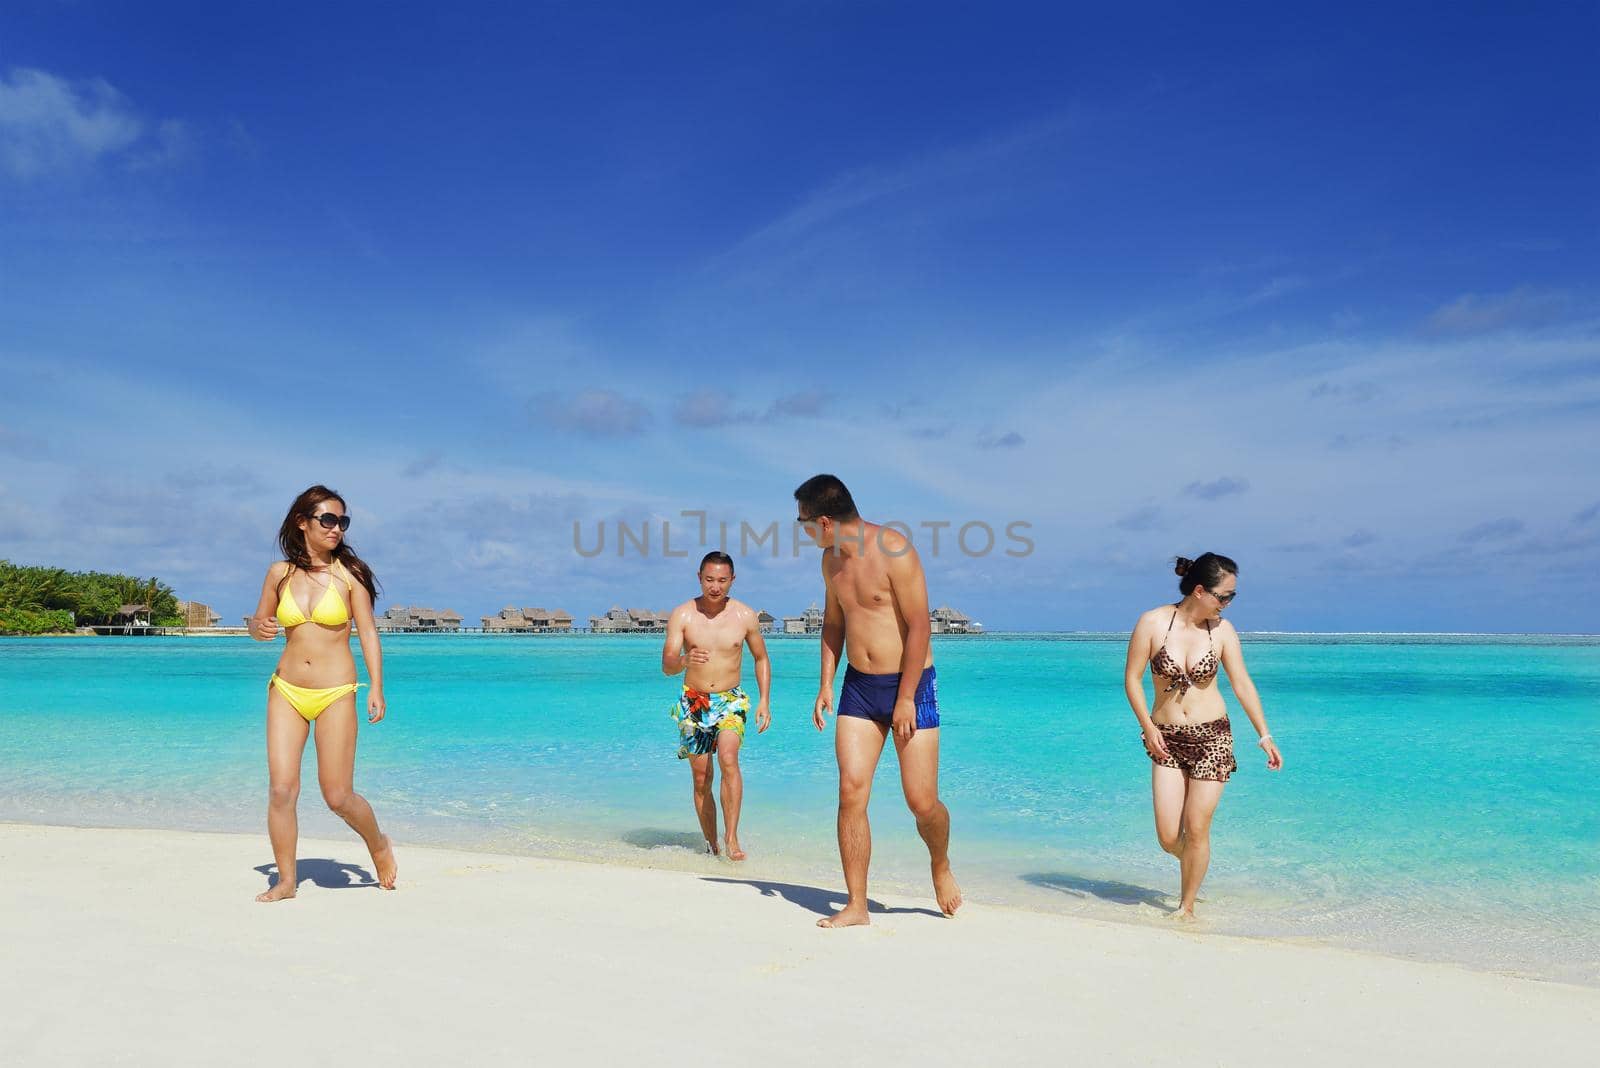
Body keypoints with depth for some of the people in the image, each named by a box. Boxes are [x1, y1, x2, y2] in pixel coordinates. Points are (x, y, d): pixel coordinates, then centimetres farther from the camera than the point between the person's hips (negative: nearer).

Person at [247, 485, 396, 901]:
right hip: (286, 691, 3)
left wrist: (376, 688, -11)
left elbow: (368, 633, -3)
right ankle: (285, 881, 12)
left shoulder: (349, 573, -3)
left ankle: (380, 847, 27)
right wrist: (259, 628, -8)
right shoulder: (280, 573, 4)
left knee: (338, 796, -1)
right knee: (281, 790, -3)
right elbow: (258, 622, 16)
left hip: (336, 694, -3)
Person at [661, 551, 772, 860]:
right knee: (701, 779, 5)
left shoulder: (745, 616, -4)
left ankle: (732, 839, -24)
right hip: (693, 703, 1)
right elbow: (666, 666, -13)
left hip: (730, 700, -1)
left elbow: (761, 658, 10)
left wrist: (764, 701, 2)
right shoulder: (681, 615, -6)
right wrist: (684, 660, -36)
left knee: (728, 759, -25)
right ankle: (711, 846, 19)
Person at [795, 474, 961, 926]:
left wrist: (906, 698, -17)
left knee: (922, 803, -3)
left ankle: (940, 864, 29)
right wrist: (826, 684, 11)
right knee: (851, 792, -4)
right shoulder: (831, 559, 7)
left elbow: (919, 626, -17)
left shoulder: (893, 550, -16)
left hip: (909, 685, -6)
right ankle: (856, 905, 4)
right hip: (858, 686, 6)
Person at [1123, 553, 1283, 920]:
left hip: (1212, 738, 0)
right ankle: (1192, 862, 35)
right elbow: (1132, 678, -3)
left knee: (1196, 831, -1)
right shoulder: (1153, 622, -8)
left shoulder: (1222, 630, -4)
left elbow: (1242, 684, 1)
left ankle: (1187, 907, 18)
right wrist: (1148, 728, -9)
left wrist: (1264, 735, -2)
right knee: (1168, 838, -1)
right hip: (1166, 740, 0)